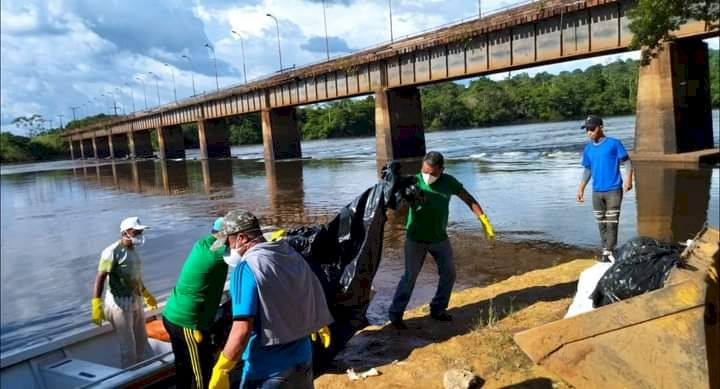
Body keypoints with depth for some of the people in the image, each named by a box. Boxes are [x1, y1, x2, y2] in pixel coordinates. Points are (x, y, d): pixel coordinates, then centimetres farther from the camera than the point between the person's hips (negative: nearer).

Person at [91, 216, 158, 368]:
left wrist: (146, 294, 29)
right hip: (120, 303, -9)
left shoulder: (133, 250, 10)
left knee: (141, 342, 20)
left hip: (136, 301, 9)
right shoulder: (113, 251, -16)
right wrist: (97, 305, -29)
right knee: (128, 347, -2)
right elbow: (100, 278, -21)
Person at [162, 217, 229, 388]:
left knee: (183, 367, 21)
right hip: (189, 322, -9)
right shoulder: (219, 253, -18)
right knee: (201, 373, 3)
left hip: (171, 315, 9)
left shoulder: (201, 244, 6)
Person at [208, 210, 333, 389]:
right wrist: (322, 325, 31)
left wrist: (220, 371, -16)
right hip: (302, 358, 7)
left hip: (268, 369, -7)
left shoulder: (247, 268, -20)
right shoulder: (292, 255, 2)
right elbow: (315, 295, 14)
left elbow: (242, 329, -26)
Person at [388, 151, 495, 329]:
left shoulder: (448, 182, -10)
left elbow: (469, 200, -2)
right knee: (410, 277, -4)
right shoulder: (414, 182, -19)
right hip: (416, 239, -4)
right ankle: (395, 314, 9)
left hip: (440, 238, 4)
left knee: (449, 273, 6)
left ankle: (437, 309, 24)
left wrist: (485, 222, -7)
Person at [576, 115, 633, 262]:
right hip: (597, 192, 5)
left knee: (611, 223, -4)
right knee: (601, 223, 9)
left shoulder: (614, 143, -7)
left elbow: (627, 162, -7)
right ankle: (606, 251, 18)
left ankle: (609, 252, 2)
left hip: (614, 190, -5)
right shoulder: (588, 149, 8)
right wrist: (581, 189, 13)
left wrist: (628, 179, -21)